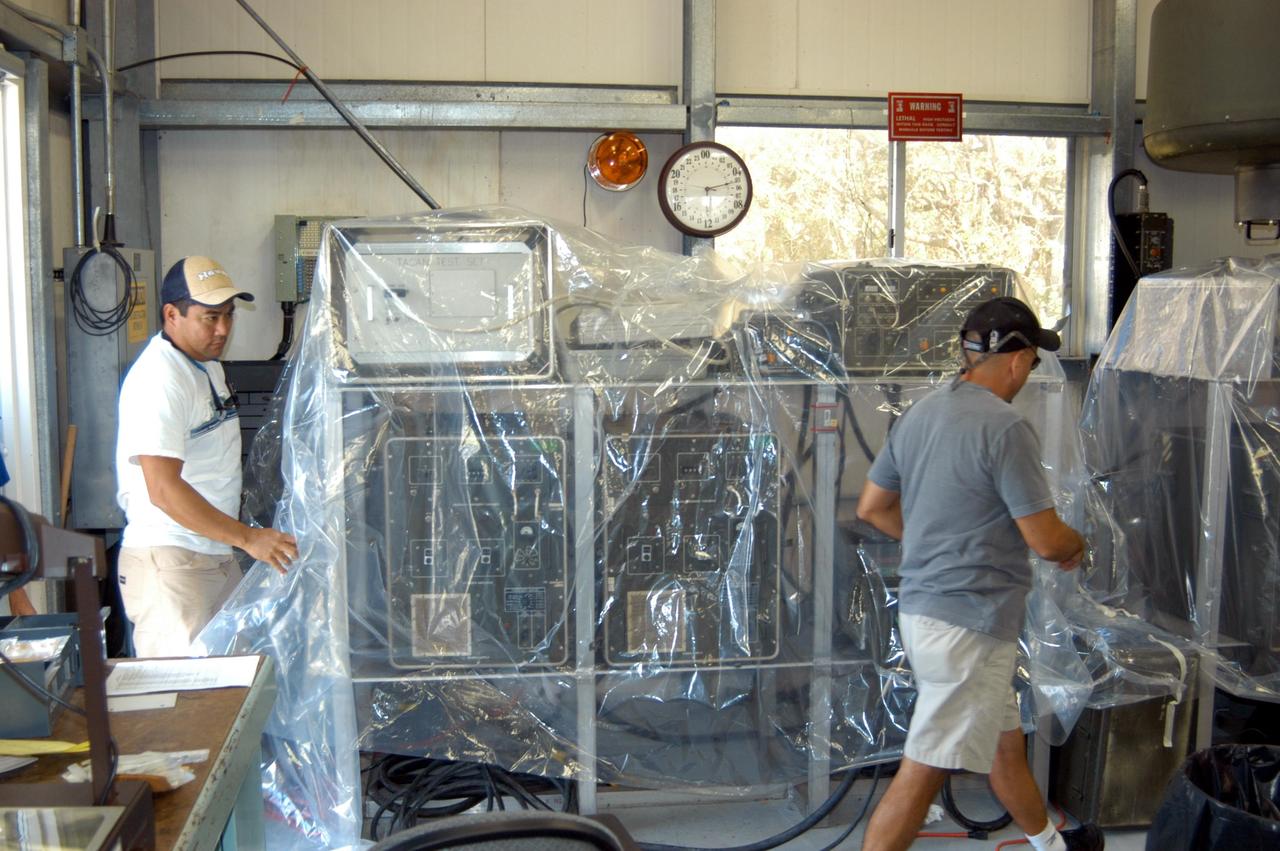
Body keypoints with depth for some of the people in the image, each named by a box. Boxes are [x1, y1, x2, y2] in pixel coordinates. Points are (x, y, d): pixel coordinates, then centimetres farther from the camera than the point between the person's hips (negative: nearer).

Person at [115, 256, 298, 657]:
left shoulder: (209, 366, 14)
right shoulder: (159, 379, -18)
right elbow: (164, 490, -25)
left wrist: (243, 536, 18)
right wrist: (247, 537, -27)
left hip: (217, 554, 9)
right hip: (167, 562, -9)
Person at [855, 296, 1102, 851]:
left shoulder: (918, 414, 8)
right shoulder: (1005, 427, -17)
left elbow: (871, 507, 14)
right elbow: (1045, 540, -16)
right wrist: (1076, 545, 6)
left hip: (921, 610, 9)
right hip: (970, 624, -9)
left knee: (1004, 742, 26)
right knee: (923, 772, -5)